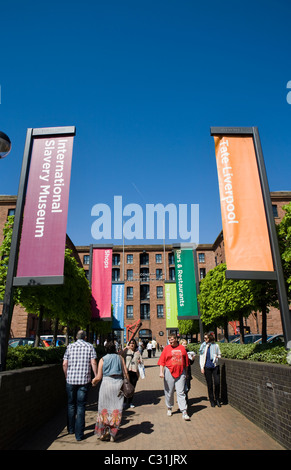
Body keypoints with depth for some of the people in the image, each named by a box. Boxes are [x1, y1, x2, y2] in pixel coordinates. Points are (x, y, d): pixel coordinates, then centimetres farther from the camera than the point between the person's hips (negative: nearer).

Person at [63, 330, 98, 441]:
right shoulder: (90, 346, 2)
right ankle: (79, 434, 6)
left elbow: (65, 364, 2)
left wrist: (66, 376, 15)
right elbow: (93, 363, -6)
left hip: (71, 379, 2)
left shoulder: (70, 346, 5)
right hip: (84, 380, -1)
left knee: (71, 404, 19)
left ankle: (71, 429, 31)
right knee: (81, 406, 5)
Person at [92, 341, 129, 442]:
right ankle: (112, 435, 13)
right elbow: (125, 374, 3)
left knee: (104, 408, 12)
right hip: (118, 384, 1)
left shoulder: (102, 359, 3)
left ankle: (103, 433, 16)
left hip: (106, 383, -1)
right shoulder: (120, 358, 6)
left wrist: (93, 381, 19)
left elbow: (98, 377, 0)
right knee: (116, 409, 9)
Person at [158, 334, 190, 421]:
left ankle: (184, 412, 0)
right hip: (169, 372, 0)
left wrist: (186, 373, 14)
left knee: (181, 392, -2)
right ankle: (169, 408, 30)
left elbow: (186, 362, 12)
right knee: (169, 392, 10)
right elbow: (162, 361, -2)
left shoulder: (182, 348, 5)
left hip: (180, 373, 0)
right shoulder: (166, 348, 0)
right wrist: (161, 372, -11)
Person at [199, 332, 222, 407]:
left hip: (215, 366, 0)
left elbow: (219, 354, 15)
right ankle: (212, 400, 20)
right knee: (209, 384, 5)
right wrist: (202, 367, 2)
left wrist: (217, 357, -8)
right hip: (207, 367, 0)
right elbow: (201, 357, 8)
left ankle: (217, 399, 16)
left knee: (217, 383, -6)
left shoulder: (216, 346, 2)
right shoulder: (203, 346, 4)